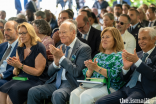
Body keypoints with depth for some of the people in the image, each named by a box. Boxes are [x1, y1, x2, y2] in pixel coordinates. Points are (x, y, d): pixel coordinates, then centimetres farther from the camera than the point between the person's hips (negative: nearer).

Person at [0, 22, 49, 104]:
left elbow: (38, 72, -10)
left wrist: (20, 65, -16)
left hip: (35, 81, -6)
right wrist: (15, 66, -6)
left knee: (13, 90, -31)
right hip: (21, 78, 6)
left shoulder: (39, 48, -7)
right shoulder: (20, 48, 13)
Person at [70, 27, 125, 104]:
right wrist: (90, 70, -7)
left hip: (109, 87, -6)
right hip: (93, 84, 6)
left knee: (85, 96, -31)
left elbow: (114, 74, -12)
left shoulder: (119, 56, 4)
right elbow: (87, 76, 16)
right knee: (74, 94, -24)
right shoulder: (98, 56, 23)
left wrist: (97, 68, -19)